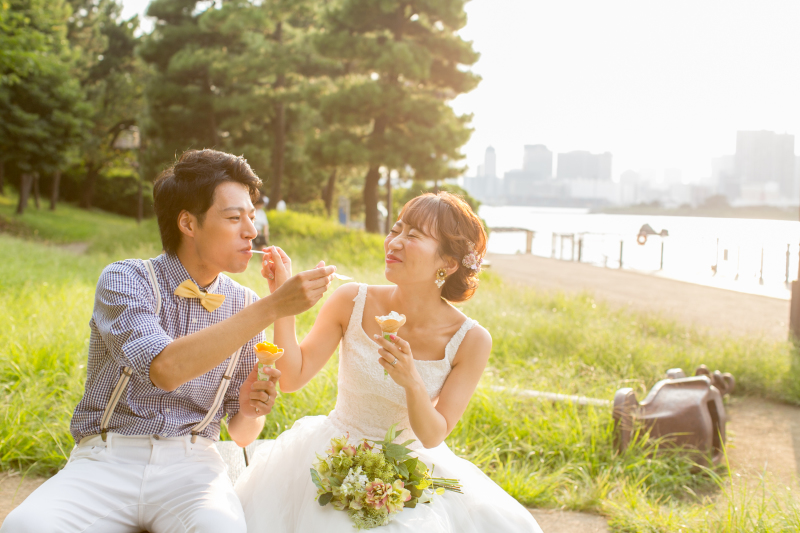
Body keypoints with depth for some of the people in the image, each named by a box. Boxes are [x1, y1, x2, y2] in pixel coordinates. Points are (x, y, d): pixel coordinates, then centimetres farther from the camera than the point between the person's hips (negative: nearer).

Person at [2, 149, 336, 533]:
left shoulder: (245, 306, 8)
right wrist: (273, 307, -26)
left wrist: (250, 412, -11)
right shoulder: (124, 280, -4)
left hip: (191, 462, 2)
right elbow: (165, 368, -25)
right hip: (107, 459, -1)